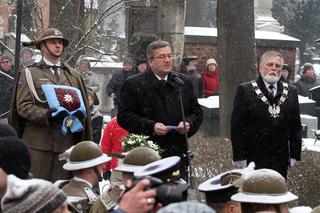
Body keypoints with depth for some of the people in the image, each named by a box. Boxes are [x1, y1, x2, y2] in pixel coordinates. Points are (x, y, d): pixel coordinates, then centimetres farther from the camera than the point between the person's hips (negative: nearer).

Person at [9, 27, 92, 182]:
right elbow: (22, 106, -4)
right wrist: (47, 115, -18)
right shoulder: (30, 73, 6)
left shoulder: (73, 75, 20)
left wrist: (77, 119, -5)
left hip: (66, 143, 4)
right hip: (38, 143, -4)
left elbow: (82, 105, 18)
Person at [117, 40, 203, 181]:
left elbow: (197, 112, 19)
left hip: (179, 153, 4)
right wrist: (151, 126, -15)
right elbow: (124, 116, -4)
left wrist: (189, 123, -4)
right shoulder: (133, 84, 0)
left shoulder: (184, 82, 14)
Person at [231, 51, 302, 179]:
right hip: (253, 158, -3)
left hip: (281, 161, 3)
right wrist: (240, 157, -9)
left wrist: (294, 154, 6)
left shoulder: (290, 92, 10)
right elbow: (237, 126, -5)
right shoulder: (245, 90, -2)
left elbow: (296, 126, 11)